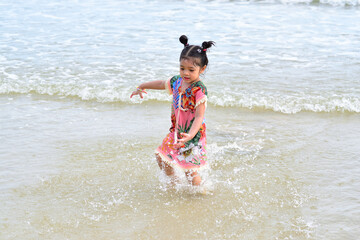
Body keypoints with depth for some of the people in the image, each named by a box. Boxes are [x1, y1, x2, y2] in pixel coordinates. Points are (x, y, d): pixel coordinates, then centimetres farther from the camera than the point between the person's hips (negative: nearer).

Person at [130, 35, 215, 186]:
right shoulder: (177, 81, -1)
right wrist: (141, 87, 33)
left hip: (193, 134, -8)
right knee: (161, 157, 16)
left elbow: (199, 117, -30)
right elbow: (161, 84, 19)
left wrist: (190, 135, -44)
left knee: (190, 169, -6)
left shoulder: (200, 90, -24)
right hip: (176, 132, 8)